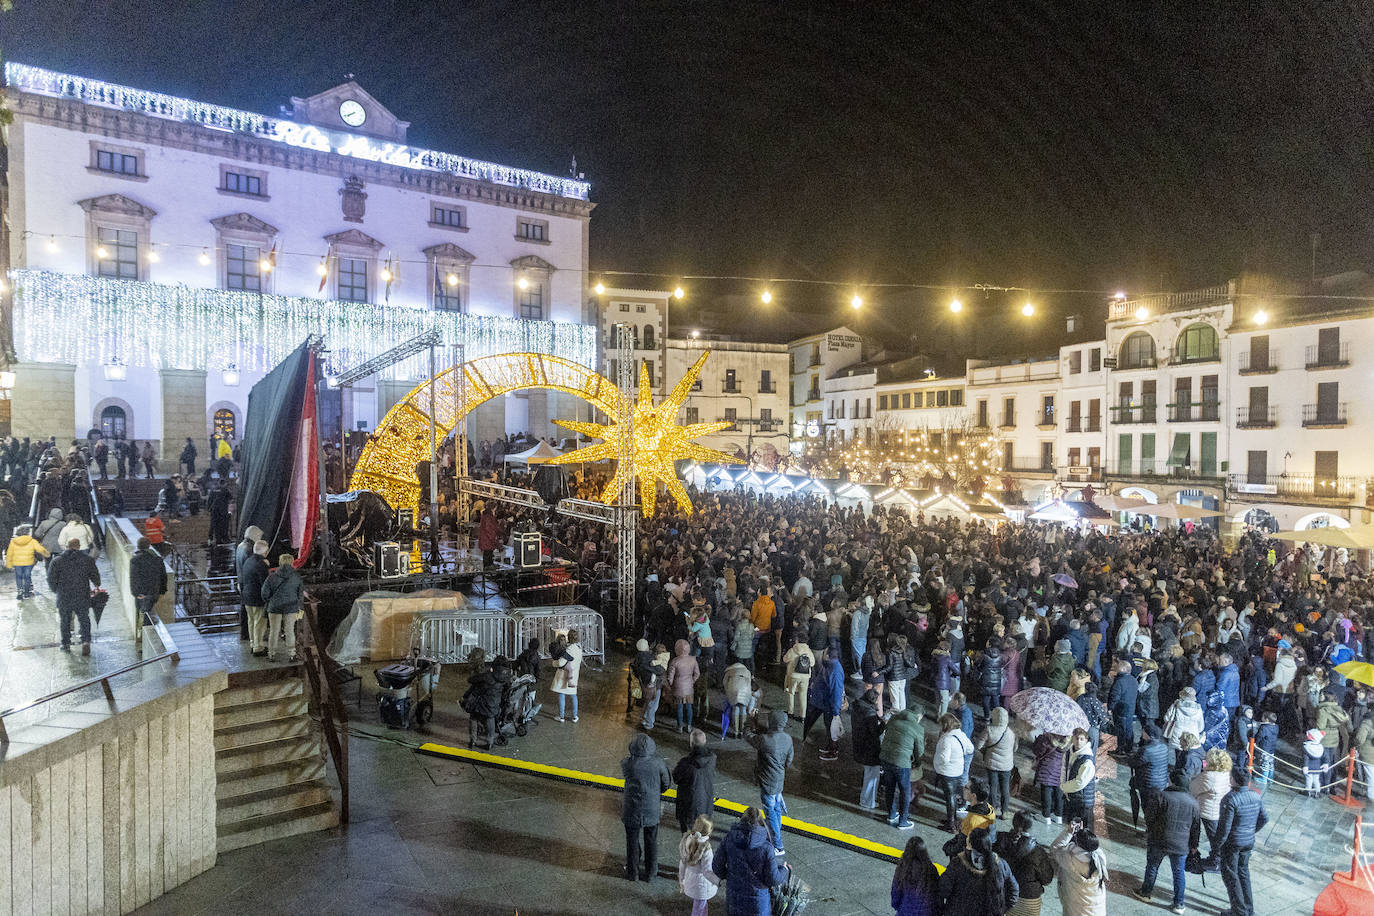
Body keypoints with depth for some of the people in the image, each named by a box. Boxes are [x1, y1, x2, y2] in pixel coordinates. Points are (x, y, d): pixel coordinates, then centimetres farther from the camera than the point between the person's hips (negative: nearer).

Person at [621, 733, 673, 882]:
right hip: (652, 809, 1)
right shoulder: (657, 762, -19)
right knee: (651, 842, 20)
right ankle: (650, 872, 34)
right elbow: (667, 784, -6)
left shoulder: (626, 764, -21)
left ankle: (632, 871, 37)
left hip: (632, 810, -1)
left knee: (632, 841, 21)